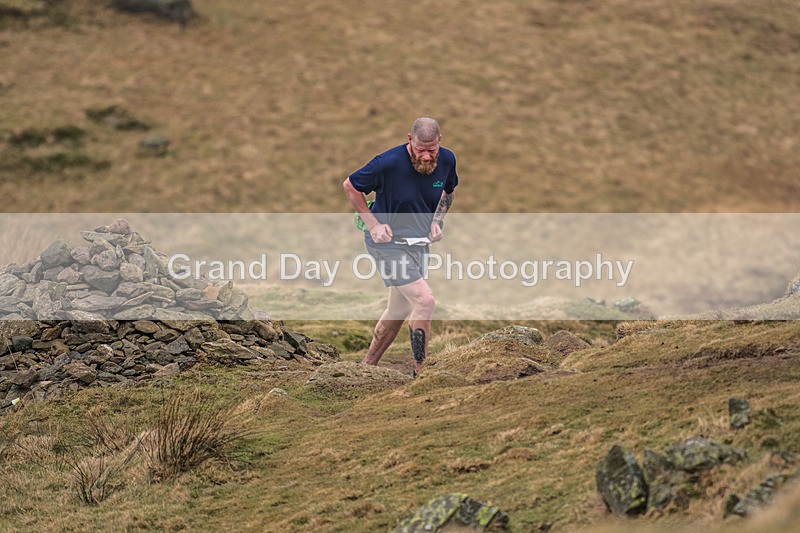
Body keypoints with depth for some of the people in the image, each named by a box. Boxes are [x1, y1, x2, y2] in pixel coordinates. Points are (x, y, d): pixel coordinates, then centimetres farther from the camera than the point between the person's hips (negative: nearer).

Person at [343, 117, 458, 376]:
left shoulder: (447, 160, -6)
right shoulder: (388, 163, -23)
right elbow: (350, 186, -8)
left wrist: (437, 220, 1)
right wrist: (373, 224, -13)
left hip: (419, 241, 7)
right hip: (387, 240, -7)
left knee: (399, 311, 14)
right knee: (424, 300, -20)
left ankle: (367, 367, 30)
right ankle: (420, 373, -11)